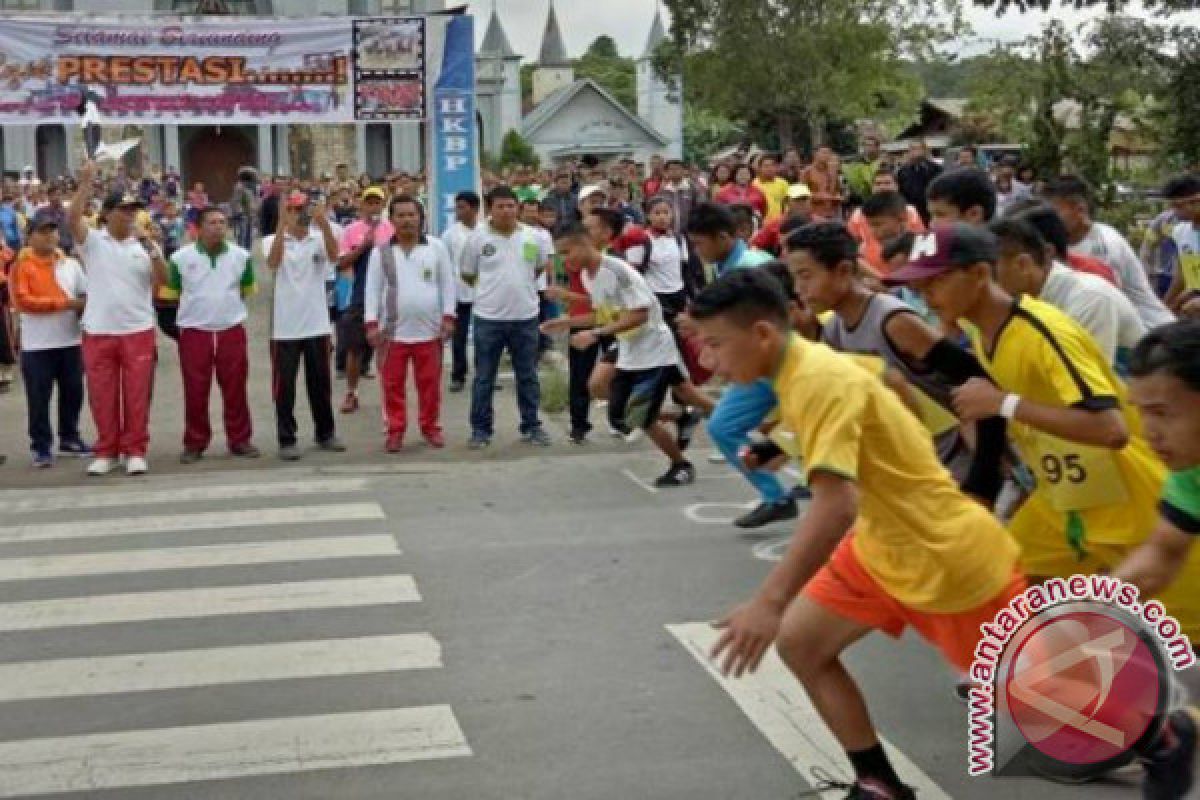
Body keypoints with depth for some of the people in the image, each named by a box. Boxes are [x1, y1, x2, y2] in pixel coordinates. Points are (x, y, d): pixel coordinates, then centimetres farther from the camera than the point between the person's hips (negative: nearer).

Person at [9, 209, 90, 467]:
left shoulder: (70, 264, 9)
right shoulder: (22, 266, -5)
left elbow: (87, 295, 15)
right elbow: (22, 301, -15)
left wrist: (83, 307, -9)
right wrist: (63, 303, -17)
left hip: (70, 341, 4)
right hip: (37, 345, -4)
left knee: (73, 392, 11)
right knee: (39, 398, 0)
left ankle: (69, 439, 26)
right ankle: (41, 447, 8)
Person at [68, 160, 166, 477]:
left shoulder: (144, 245, 5)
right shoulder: (92, 241, 1)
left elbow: (162, 281, -2)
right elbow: (72, 218, -16)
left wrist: (154, 253, -18)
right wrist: (86, 183, -22)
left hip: (138, 330, 0)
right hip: (98, 332, 0)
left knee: (136, 395, 2)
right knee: (102, 395, 5)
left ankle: (135, 451, 11)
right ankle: (106, 452, 16)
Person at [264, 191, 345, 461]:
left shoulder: (319, 239, 3)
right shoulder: (274, 240, -2)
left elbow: (334, 256, -18)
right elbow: (272, 263, -23)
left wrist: (324, 223, -33)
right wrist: (283, 225, -33)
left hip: (317, 325, 2)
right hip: (284, 327, -2)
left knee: (320, 383, 12)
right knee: (284, 385, 2)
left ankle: (325, 433, 25)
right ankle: (286, 440, 9)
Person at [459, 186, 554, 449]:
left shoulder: (534, 237, -1)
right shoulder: (477, 239, -6)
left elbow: (541, 266, 17)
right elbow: (467, 274, 6)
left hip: (525, 317, 2)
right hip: (488, 318, -2)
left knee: (528, 376, 10)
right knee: (484, 378, 6)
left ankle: (531, 426, 21)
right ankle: (481, 429, 16)